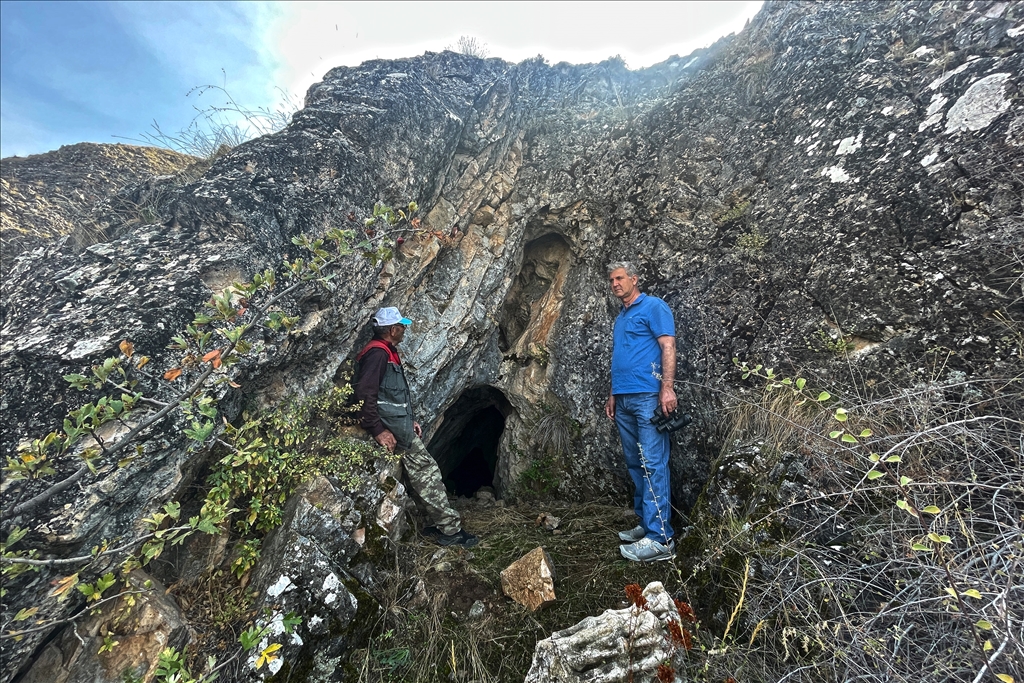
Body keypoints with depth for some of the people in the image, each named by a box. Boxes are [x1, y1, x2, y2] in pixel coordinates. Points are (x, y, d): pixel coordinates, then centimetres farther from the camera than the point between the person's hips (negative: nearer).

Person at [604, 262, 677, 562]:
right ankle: (646, 523, 22)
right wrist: (612, 396, 21)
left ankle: (660, 539, -5)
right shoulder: (620, 317, 22)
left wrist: (667, 388, -20)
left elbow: (668, 347, -11)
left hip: (648, 397, -8)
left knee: (653, 465, -9)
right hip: (624, 400, 9)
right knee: (635, 465, 12)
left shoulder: (653, 307, -1)